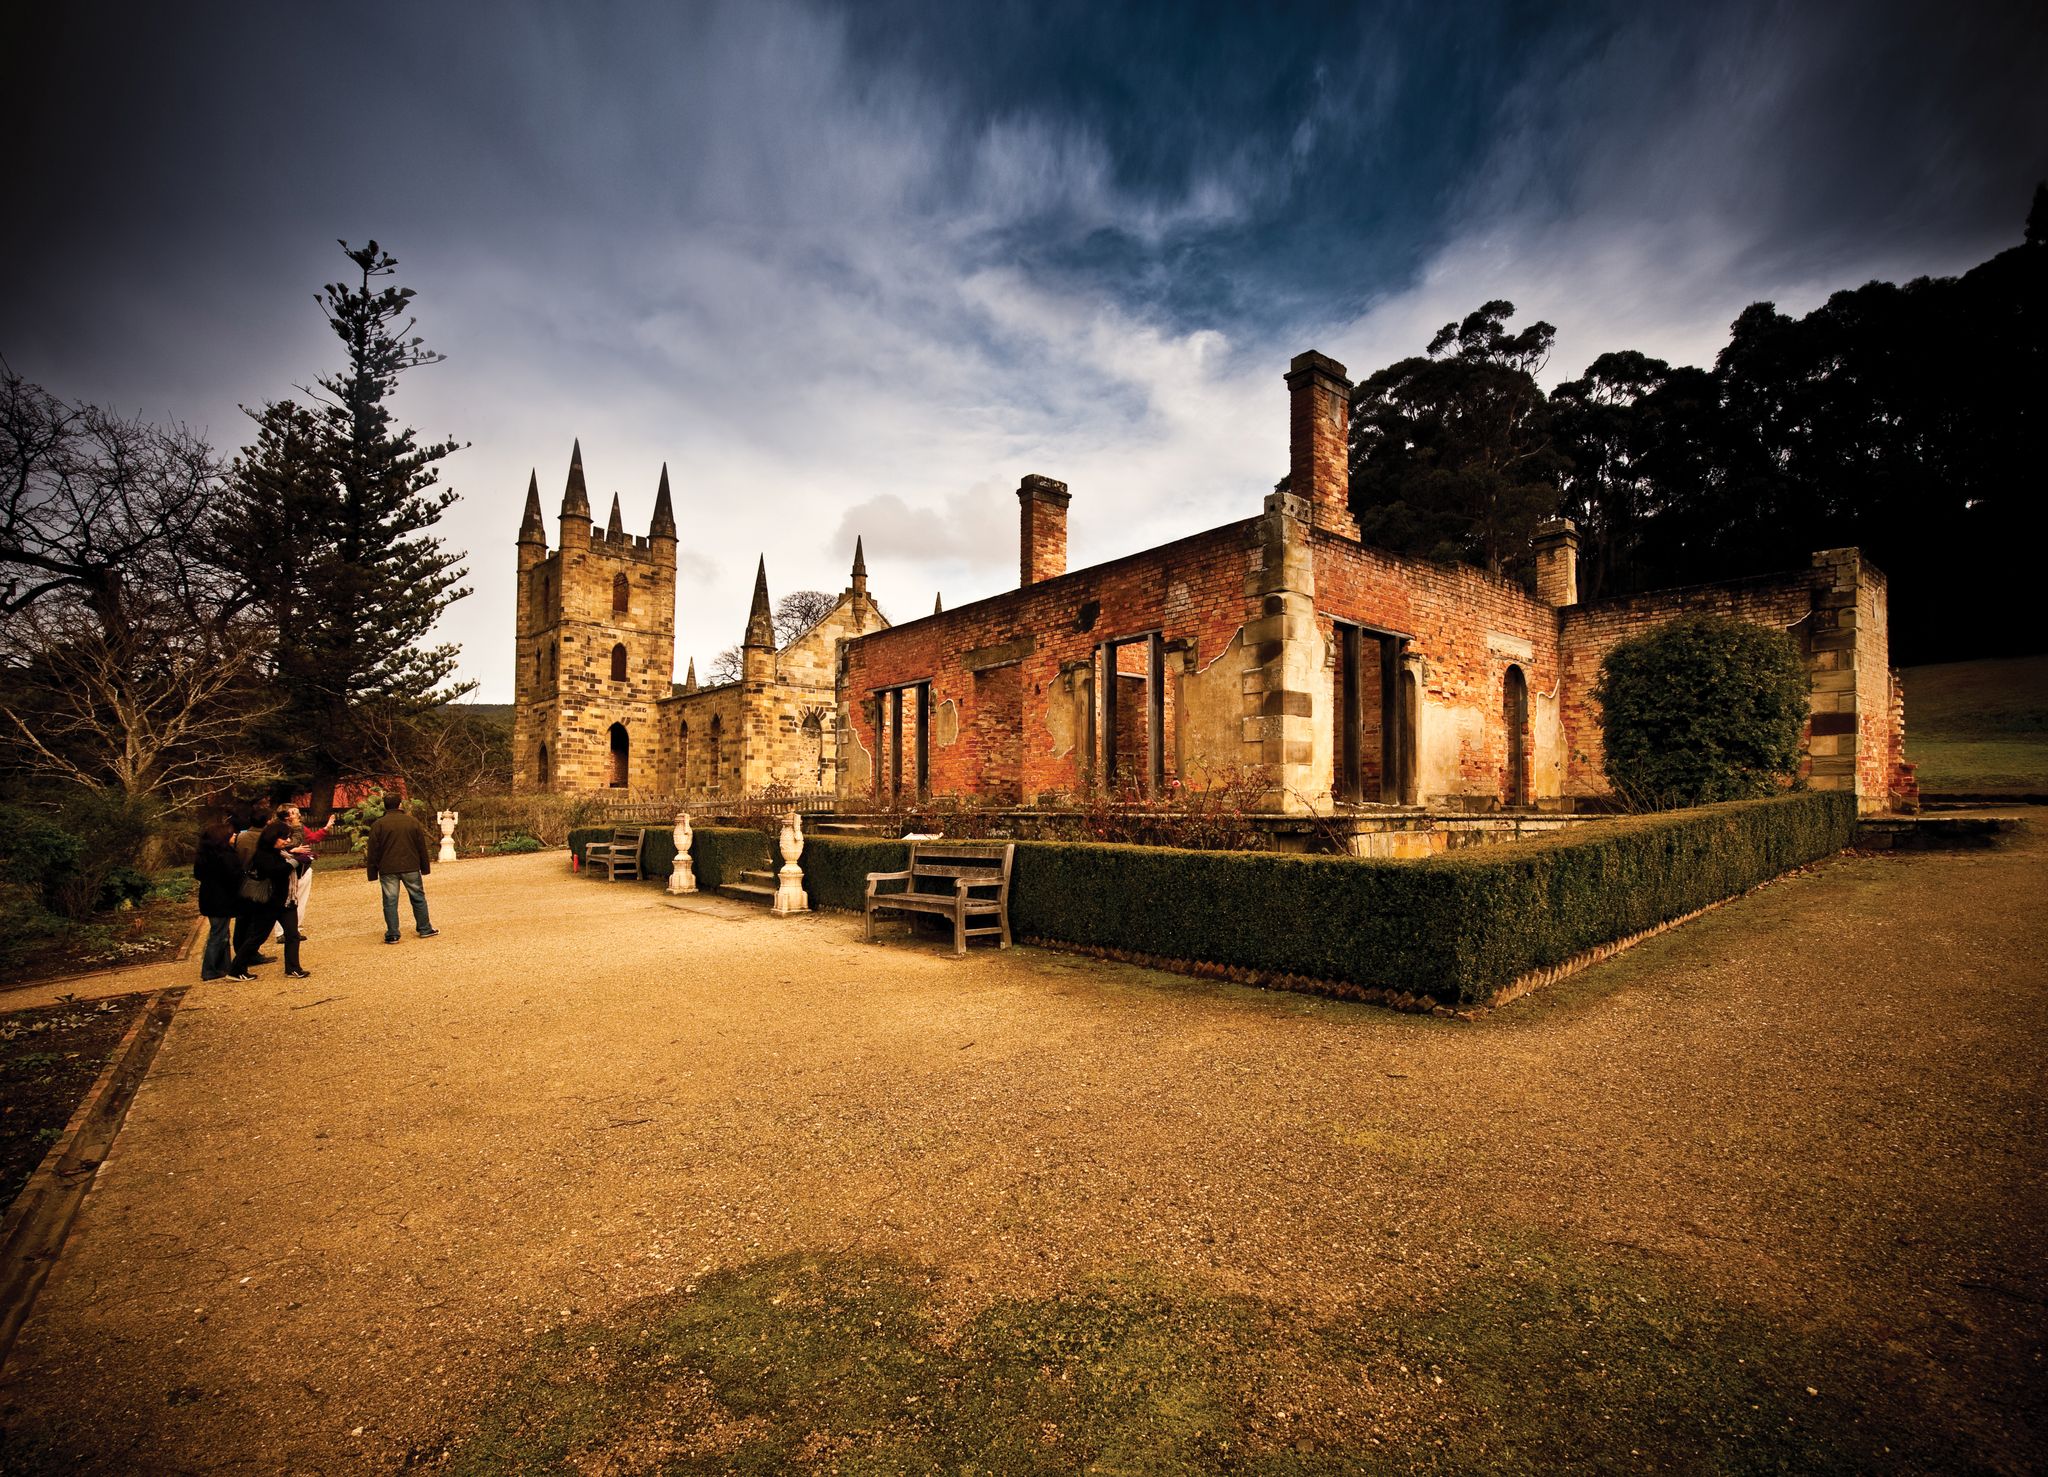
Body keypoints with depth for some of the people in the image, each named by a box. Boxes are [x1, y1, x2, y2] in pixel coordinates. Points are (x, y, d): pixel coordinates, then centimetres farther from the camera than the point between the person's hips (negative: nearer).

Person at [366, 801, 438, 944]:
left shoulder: (378, 825, -3)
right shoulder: (413, 821, 1)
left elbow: (373, 851, -1)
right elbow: (422, 846, 6)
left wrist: (373, 873, 5)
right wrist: (425, 867, 13)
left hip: (387, 869, -1)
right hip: (411, 868, 1)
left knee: (390, 901, 3)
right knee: (418, 898, 11)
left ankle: (392, 935, 5)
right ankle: (425, 929, 17)